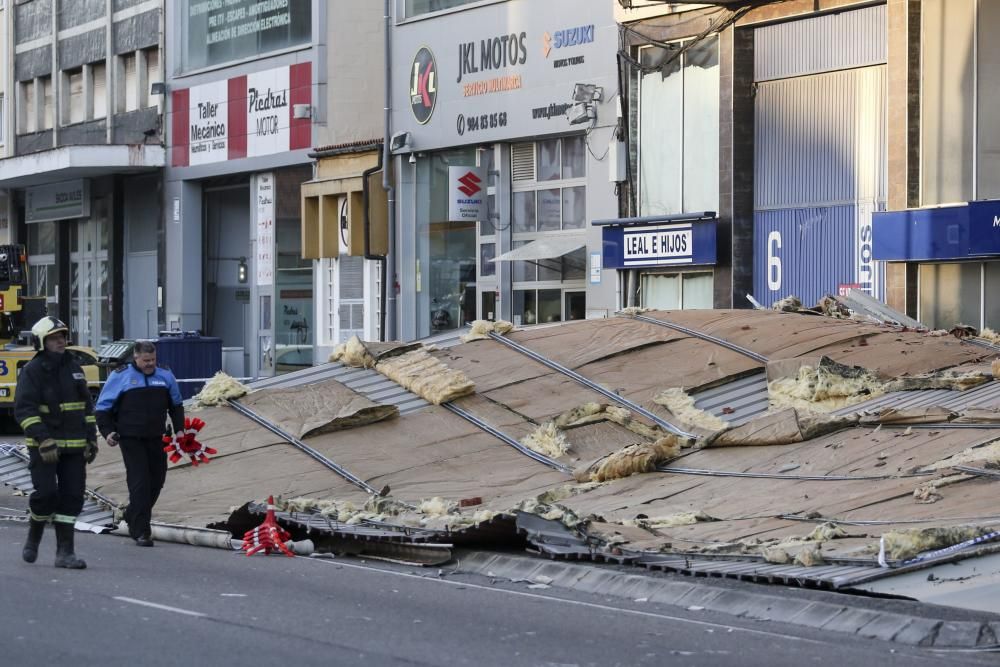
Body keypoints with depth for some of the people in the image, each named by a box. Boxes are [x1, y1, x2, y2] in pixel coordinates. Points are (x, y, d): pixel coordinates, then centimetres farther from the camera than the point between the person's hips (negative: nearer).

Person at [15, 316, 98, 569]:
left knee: (72, 496, 0)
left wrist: (92, 439, 12)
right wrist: (43, 440, -23)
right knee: (46, 494, -12)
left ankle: (65, 551, 5)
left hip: (74, 447, 5)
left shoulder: (74, 368, 13)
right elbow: (24, 410, -14)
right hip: (44, 446, -5)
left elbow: (87, 406, 19)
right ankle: (33, 539, 14)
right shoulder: (32, 371, -6)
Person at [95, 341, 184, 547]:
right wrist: (108, 431, -10)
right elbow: (103, 408, 2)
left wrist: (179, 429, 11)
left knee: (156, 480, 9)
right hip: (131, 439, -5)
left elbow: (176, 405, 21)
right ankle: (141, 531, -9)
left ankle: (132, 517, 32)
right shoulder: (120, 377, -2)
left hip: (156, 439, 5)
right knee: (139, 482, -11)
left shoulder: (165, 376, 9)